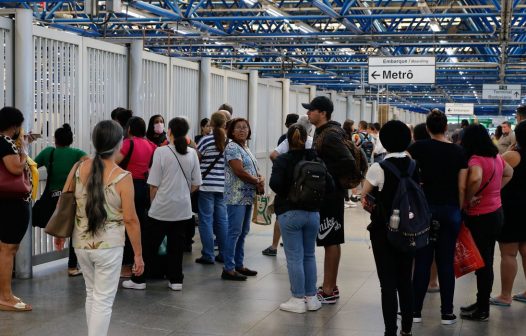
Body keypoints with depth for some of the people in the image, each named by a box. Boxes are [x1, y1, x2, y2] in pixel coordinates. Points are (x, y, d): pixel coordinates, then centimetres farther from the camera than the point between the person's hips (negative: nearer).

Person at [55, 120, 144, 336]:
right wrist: (138, 254, -4)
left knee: (91, 294, 22)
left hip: (81, 243, 5)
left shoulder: (79, 168, -2)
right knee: (103, 301, 5)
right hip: (108, 246, -5)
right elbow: (130, 219, -13)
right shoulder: (122, 177, -14)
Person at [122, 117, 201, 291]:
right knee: (177, 244, 12)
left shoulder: (161, 152, -11)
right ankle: (176, 280, 16)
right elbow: (196, 184, 6)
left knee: (149, 244, 6)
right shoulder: (192, 153, 0)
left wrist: (153, 202, 8)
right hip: (183, 208, 4)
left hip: (162, 207, -4)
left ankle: (139, 280, 12)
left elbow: (154, 184, -8)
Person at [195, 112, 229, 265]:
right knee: (222, 219, 11)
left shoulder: (206, 140, -8)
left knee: (206, 219, 2)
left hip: (206, 185, -4)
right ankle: (224, 254, 15)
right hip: (223, 186, 4)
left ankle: (208, 255, 2)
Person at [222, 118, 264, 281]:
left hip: (248, 197, 9)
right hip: (236, 197, -9)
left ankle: (239, 265, 21)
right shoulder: (232, 147, -10)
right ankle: (228, 269, -5)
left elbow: (255, 171, 19)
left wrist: (261, 180, -4)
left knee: (243, 232, 13)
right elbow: (239, 171, -19)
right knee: (234, 232, -8)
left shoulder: (246, 149, 19)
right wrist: (257, 182, -8)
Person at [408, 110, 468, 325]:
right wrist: (459, 210, 11)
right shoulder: (458, 151, 1)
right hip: (451, 210, 1)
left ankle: (415, 311, 8)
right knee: (446, 262, 6)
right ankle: (447, 312, 10)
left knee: (422, 261, 5)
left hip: (426, 207, -1)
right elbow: (462, 187, 1)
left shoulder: (420, 147, -4)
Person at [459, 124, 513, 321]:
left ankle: (482, 311, 10)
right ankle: (482, 303, 29)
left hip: (480, 218, -8)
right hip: (496, 213, 8)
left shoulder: (476, 160, -20)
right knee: (486, 261, 17)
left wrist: (468, 199, -25)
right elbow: (509, 173, 24)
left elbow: (475, 178, -41)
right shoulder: (496, 157, 5)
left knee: (483, 263, 1)